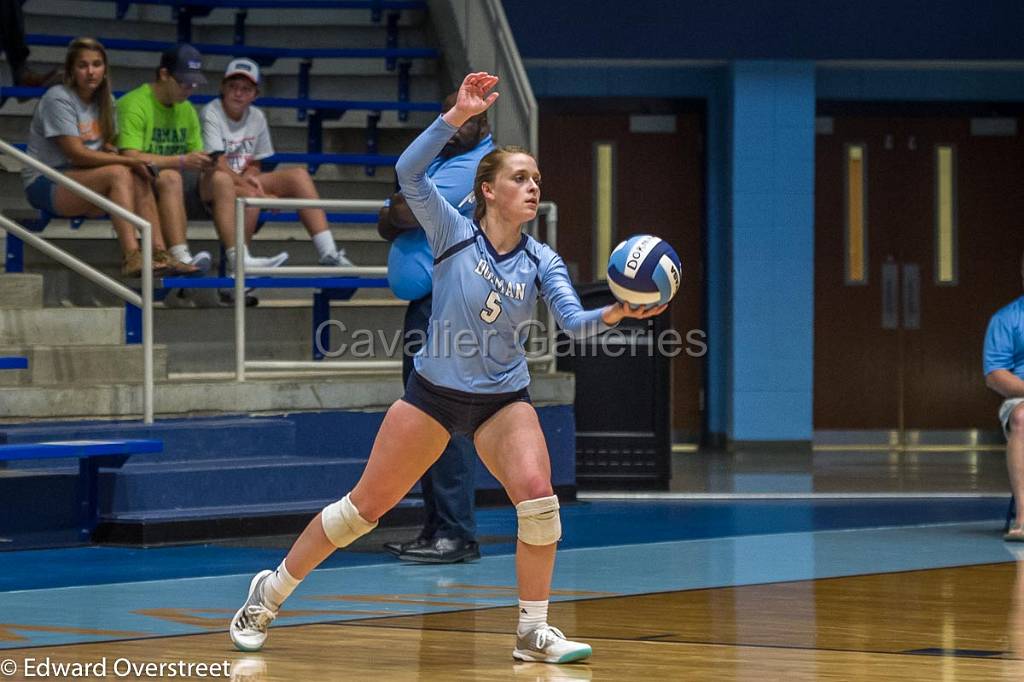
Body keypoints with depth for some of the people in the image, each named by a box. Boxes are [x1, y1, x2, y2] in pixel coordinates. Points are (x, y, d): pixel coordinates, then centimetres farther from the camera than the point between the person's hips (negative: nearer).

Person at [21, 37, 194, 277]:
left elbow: (107, 146, 17)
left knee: (139, 180, -16)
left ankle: (159, 254, -25)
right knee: (118, 172, -29)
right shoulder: (58, 99, -12)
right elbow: (76, 154, -19)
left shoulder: (105, 100, 13)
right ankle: (130, 257, -41)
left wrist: (114, 153, -9)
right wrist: (129, 161, -19)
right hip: (44, 183, -8)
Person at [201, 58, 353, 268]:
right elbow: (219, 166, -18)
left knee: (298, 174, -13)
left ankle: (328, 252, -22)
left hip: (243, 182, 6)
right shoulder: (211, 114, -9)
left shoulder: (257, 117, 9)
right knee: (249, 195, -37)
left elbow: (255, 166, 12)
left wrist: (250, 178, -13)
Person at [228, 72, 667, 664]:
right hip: (434, 393, -2)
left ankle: (534, 632, -7)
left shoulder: (542, 261, -3)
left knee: (538, 498, -21)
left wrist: (614, 313, -38)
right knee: (365, 506, 1)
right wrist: (460, 114, -31)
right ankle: (271, 592, 19)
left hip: (505, 399, 2)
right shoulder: (454, 234, -9)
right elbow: (410, 172, -23)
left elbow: (576, 321, -17)